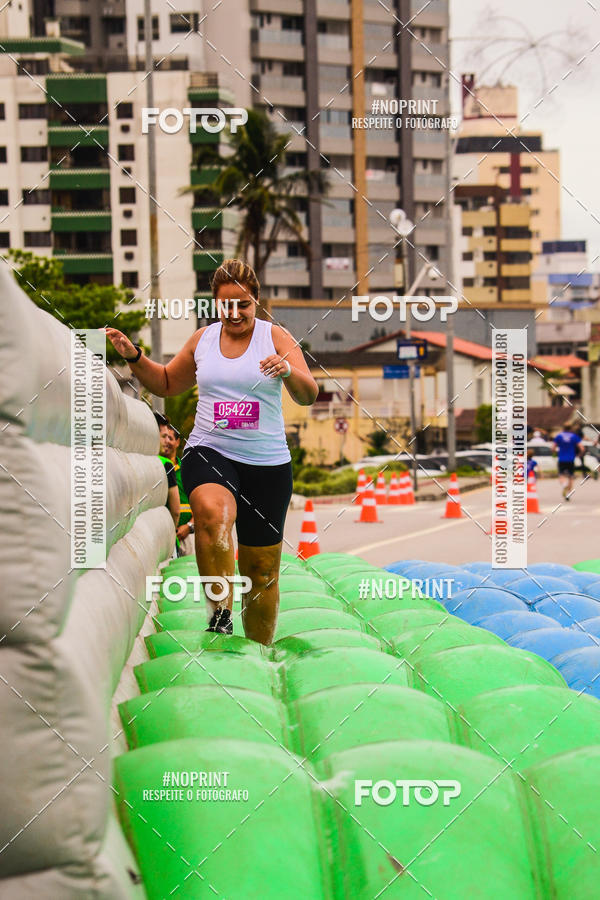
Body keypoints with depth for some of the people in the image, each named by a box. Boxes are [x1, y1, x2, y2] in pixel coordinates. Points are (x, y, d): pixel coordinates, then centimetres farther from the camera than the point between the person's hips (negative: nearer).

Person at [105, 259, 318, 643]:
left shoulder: (276, 337, 1)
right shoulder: (203, 339, 9)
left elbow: (308, 396, -8)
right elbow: (167, 383, 24)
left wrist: (289, 372, -29)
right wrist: (135, 358, 7)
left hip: (267, 463, 0)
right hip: (209, 451, 0)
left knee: (263, 569, 6)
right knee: (214, 512, -36)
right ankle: (220, 616, -30)